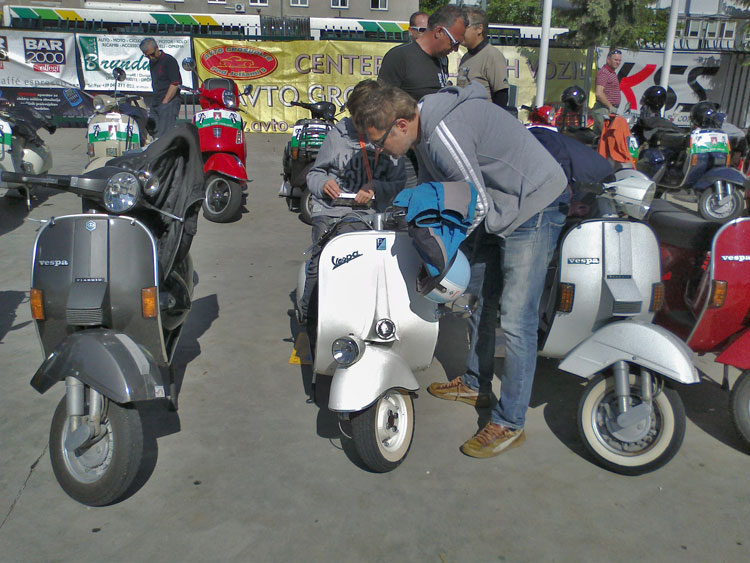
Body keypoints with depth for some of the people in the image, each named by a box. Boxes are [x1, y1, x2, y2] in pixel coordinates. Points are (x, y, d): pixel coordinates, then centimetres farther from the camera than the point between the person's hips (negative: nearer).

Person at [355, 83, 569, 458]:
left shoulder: (443, 131, -26)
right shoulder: (426, 125, 5)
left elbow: (477, 204, -21)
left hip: (534, 209, -10)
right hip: (499, 209, 10)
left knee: (515, 321, -10)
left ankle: (509, 424, 2)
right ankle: (475, 385, 32)